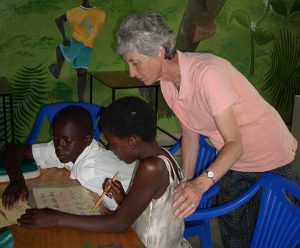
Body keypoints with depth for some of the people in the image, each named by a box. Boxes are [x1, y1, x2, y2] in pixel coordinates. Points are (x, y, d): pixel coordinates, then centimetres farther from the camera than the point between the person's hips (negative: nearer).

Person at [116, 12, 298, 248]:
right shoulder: (168, 84, -9)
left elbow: (235, 144, -31)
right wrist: (185, 184, -5)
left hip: (273, 160, -7)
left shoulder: (207, 73, -33)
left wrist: (201, 184, -43)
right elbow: (190, 134, 0)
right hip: (234, 165, 7)